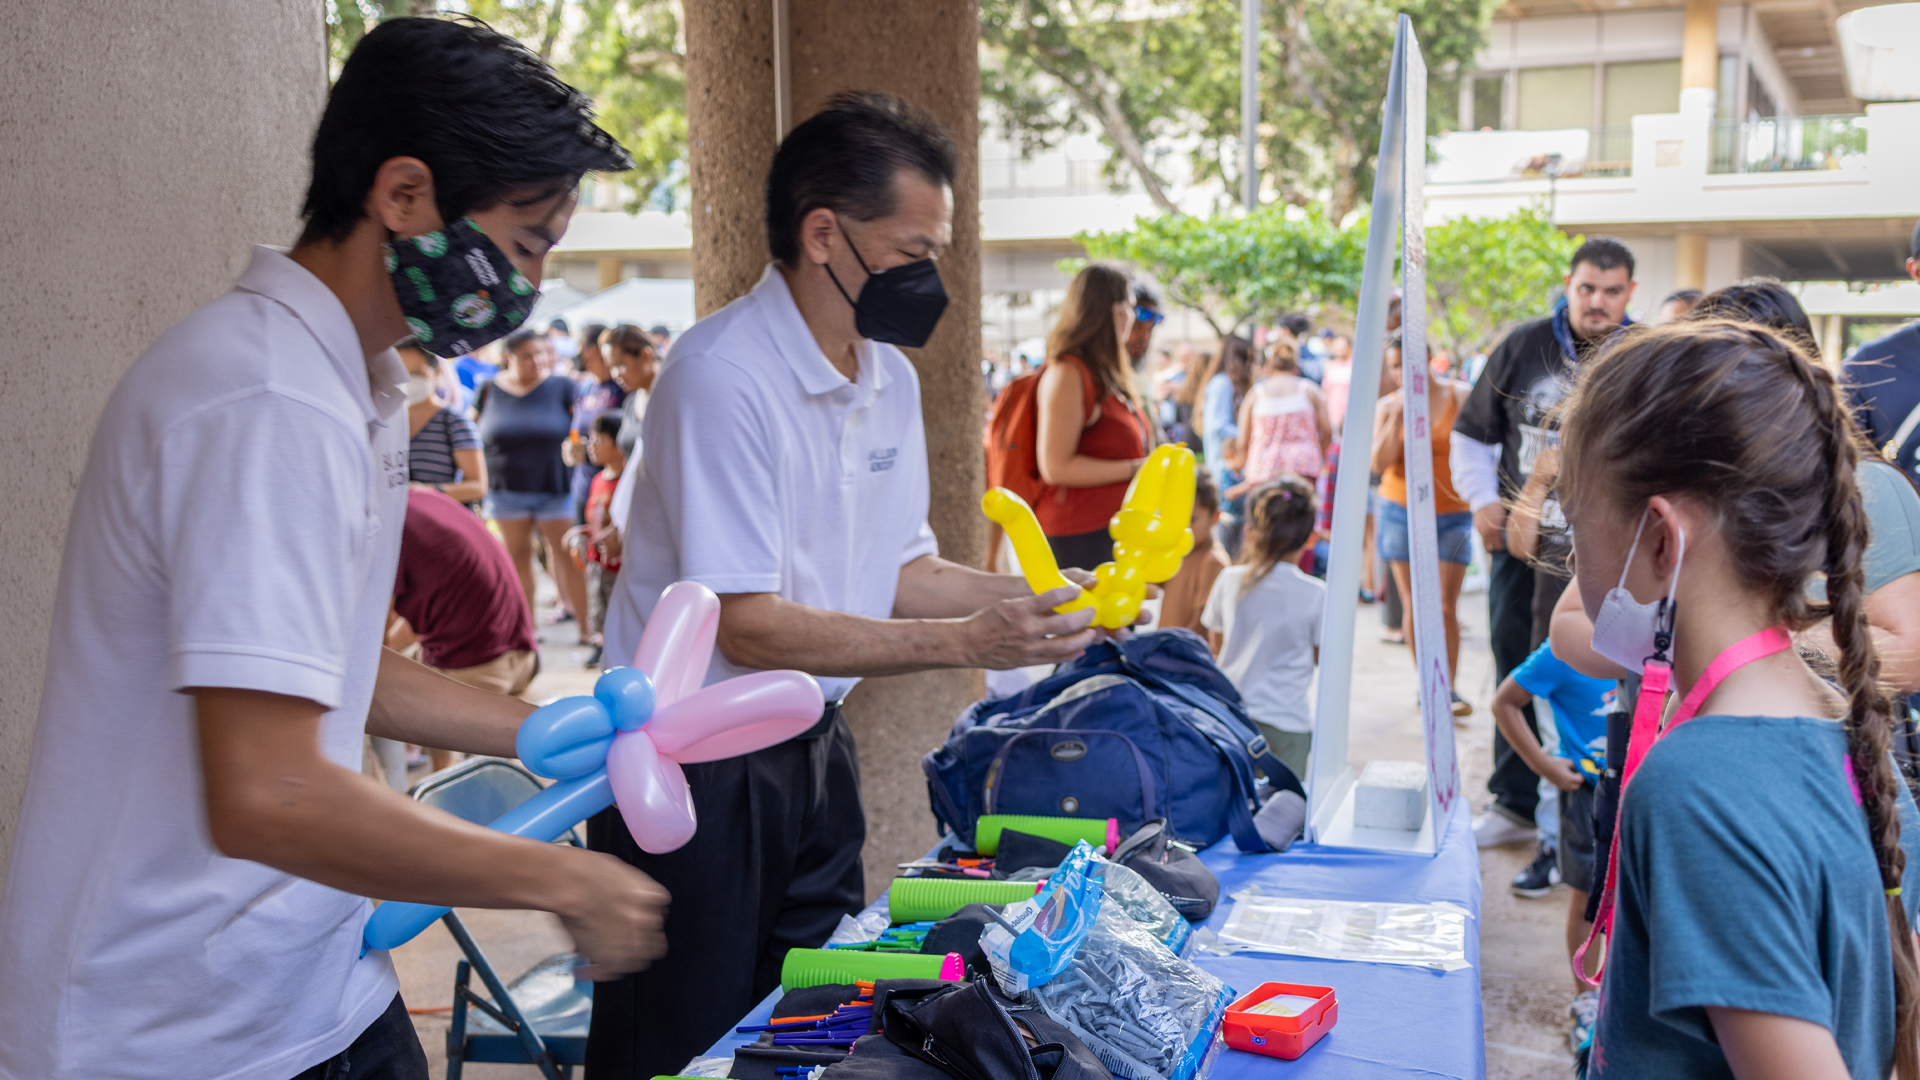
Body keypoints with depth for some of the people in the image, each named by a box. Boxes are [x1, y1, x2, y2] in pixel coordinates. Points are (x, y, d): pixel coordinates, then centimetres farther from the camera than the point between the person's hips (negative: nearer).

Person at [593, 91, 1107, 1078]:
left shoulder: (891, 377, 5)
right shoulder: (723, 376, -22)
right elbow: (747, 626, -25)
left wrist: (1032, 596, -5)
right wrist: (965, 642, -26)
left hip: (812, 750, 8)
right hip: (697, 768, -8)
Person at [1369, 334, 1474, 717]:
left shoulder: (1459, 396, -1)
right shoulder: (1387, 406, 1)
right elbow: (1380, 463, -9)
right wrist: (1398, 416, -15)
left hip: (1452, 513, -1)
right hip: (1401, 512, 1)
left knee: (1445, 606, -4)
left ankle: (1449, 688, 6)